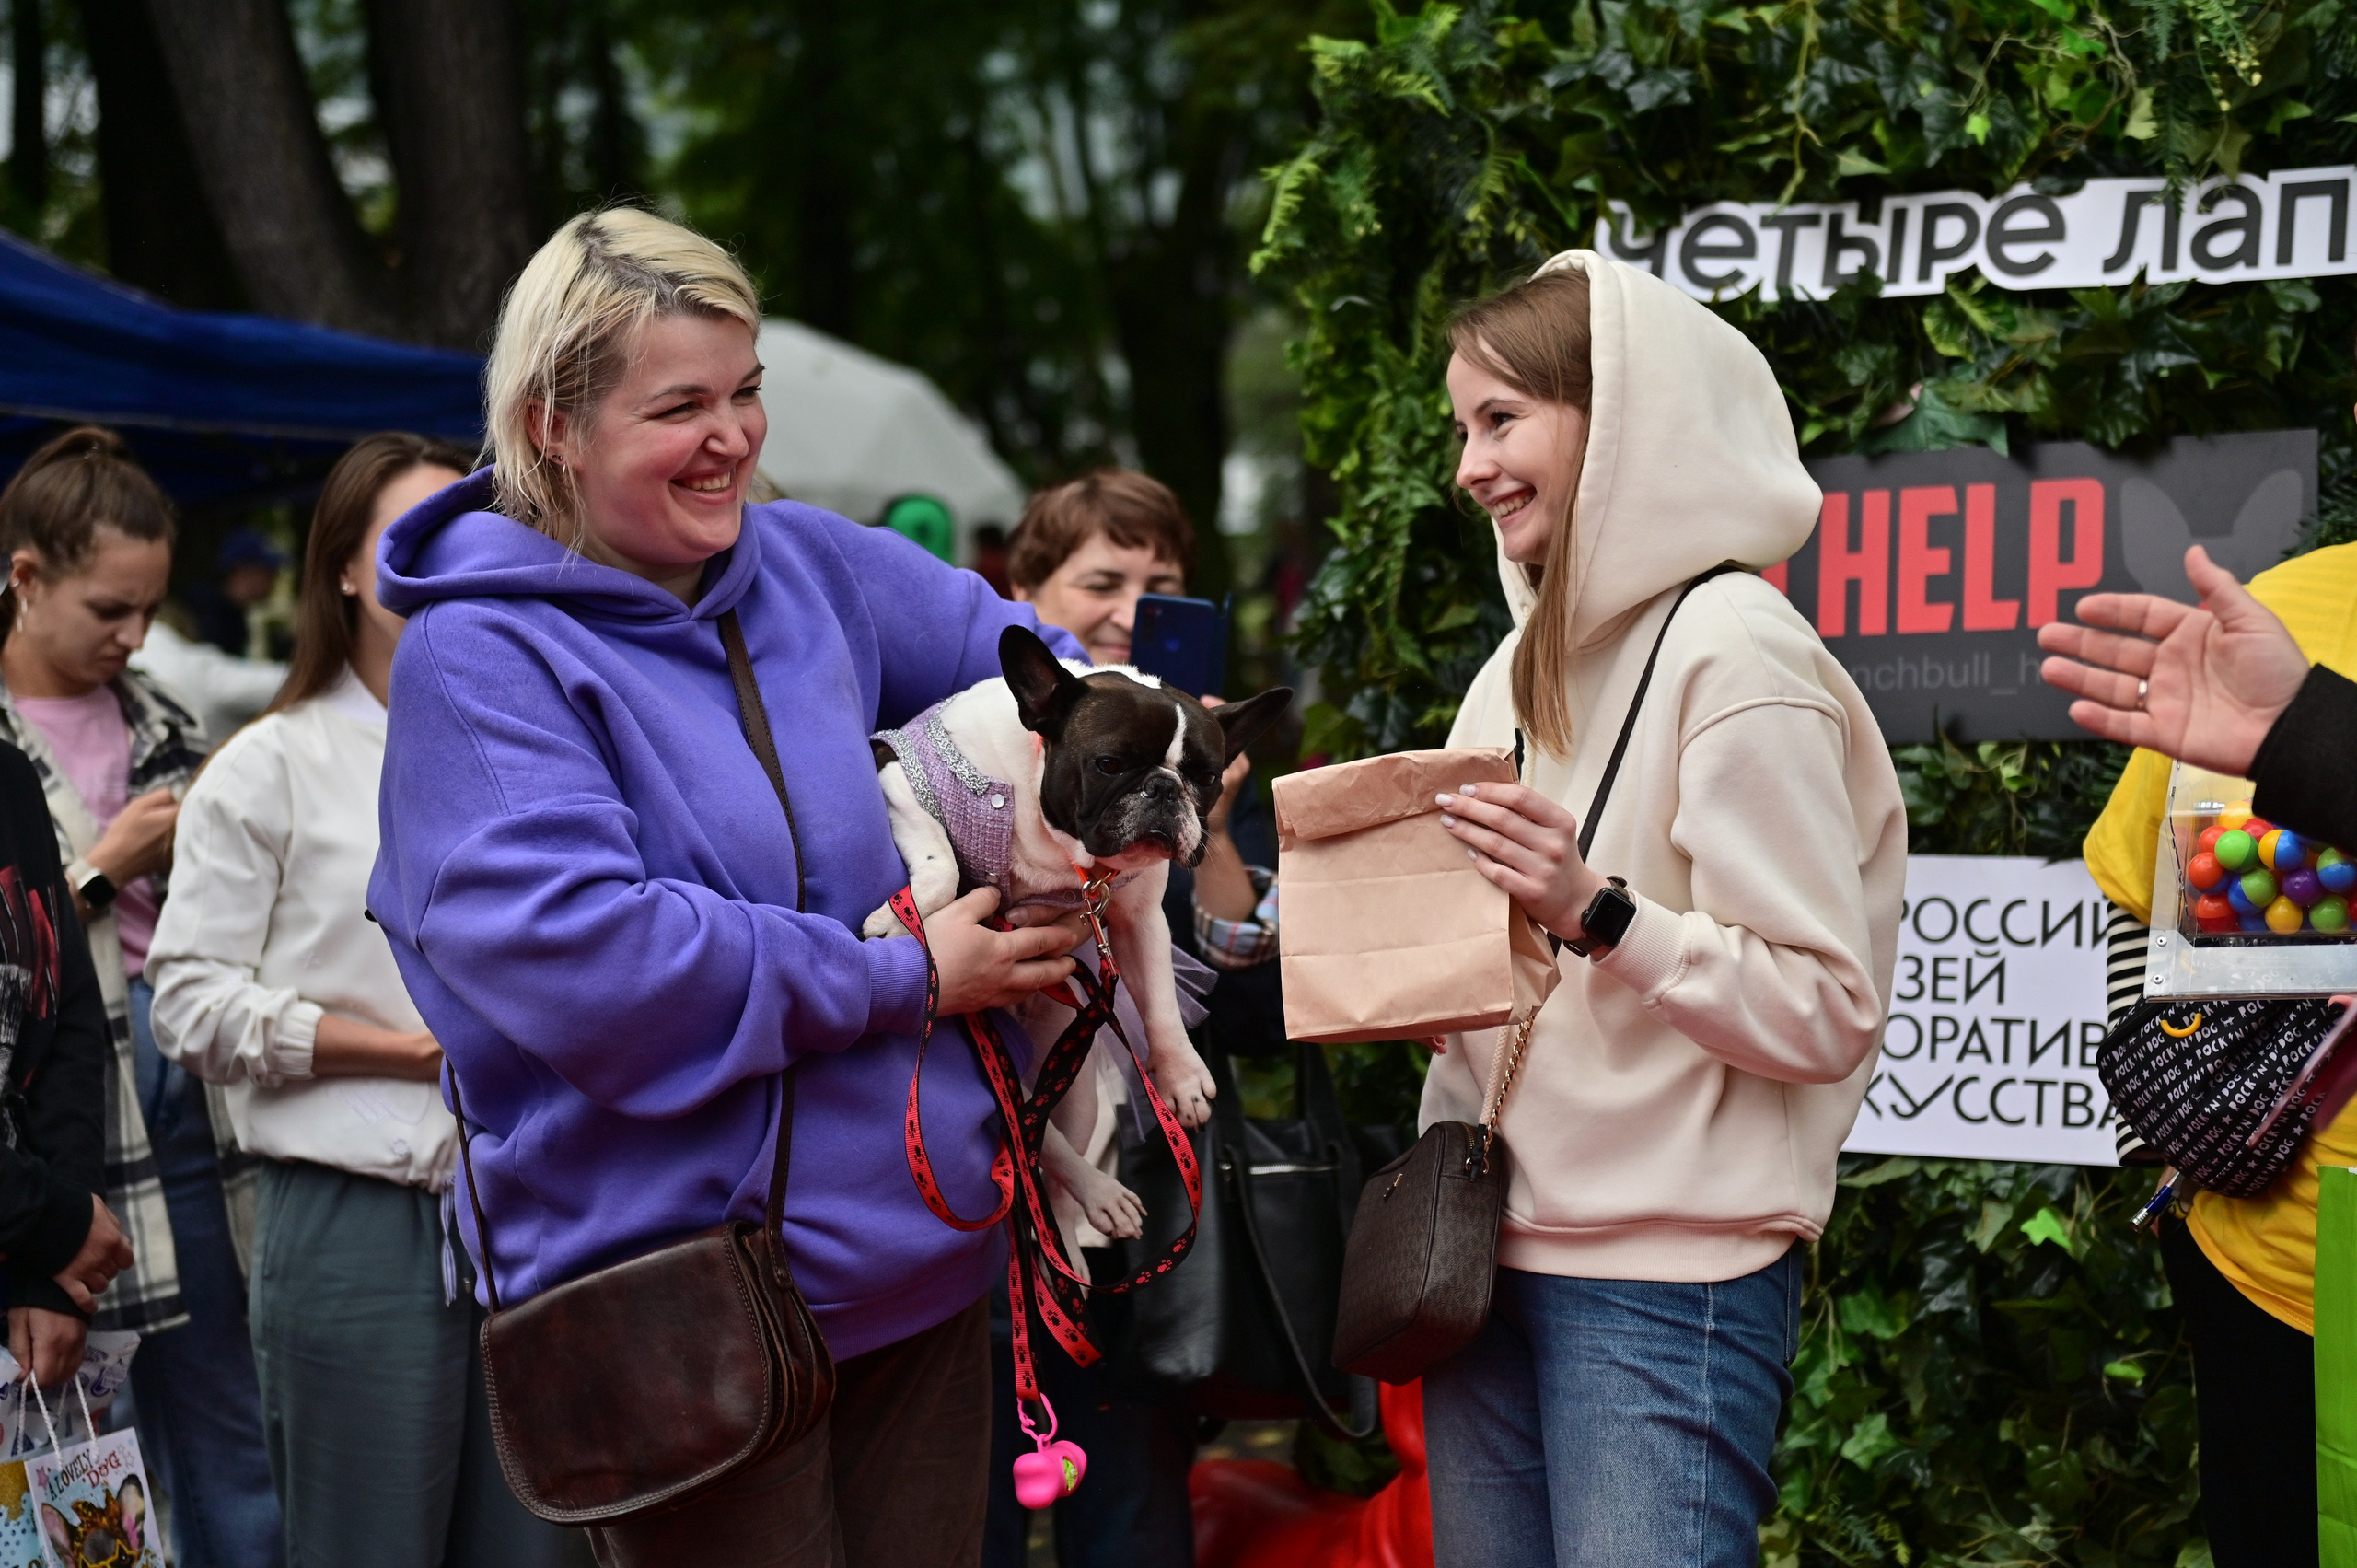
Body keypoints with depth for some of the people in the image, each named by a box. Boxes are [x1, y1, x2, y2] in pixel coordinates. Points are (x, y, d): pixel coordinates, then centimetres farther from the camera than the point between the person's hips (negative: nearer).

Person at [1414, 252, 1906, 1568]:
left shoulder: (1735, 654, -11)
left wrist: (1597, 912, -24)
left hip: (1667, 1282, -7)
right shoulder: (1524, 667, 13)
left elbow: (1830, 1015, -14)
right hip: (1487, 1253, 7)